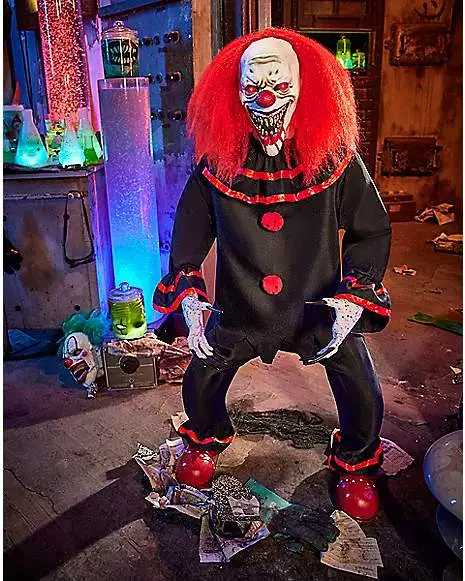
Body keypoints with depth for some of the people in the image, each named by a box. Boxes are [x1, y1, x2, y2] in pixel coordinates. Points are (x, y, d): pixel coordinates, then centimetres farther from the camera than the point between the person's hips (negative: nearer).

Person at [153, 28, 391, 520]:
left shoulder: (335, 156, -13)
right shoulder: (217, 158, -10)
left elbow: (372, 231, -4)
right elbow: (191, 229, 1)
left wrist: (354, 299, -16)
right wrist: (188, 295, -10)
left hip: (320, 307, 0)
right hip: (240, 308, 1)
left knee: (363, 397, 4)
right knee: (200, 382, 10)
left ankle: (356, 464, 39)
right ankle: (208, 439, 47)